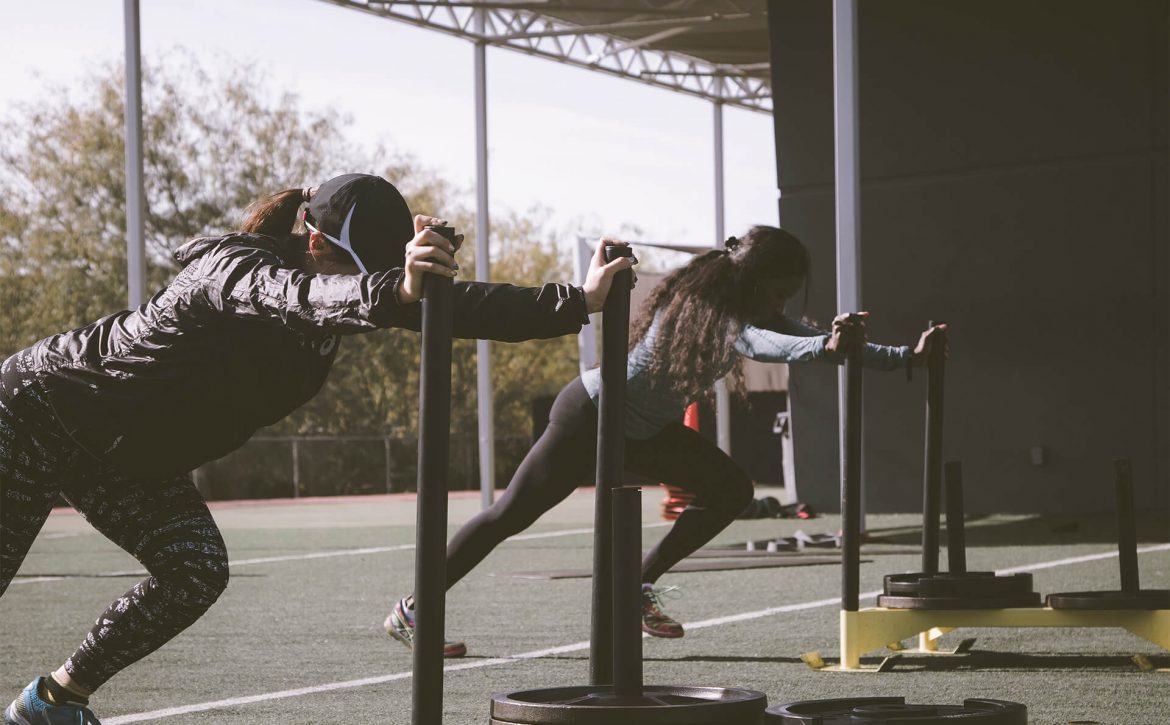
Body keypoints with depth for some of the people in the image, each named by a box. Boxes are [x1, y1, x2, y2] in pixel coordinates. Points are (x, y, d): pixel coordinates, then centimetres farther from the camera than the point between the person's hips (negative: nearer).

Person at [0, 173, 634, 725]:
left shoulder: (341, 291, -10)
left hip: (129, 460, 7)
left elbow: (458, 309, -14)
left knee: (195, 570, -12)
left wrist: (577, 303, -23)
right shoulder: (234, 266, -32)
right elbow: (295, 295, -55)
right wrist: (394, 291, -74)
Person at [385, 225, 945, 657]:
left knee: (731, 490, -4)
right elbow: (755, 342, -47)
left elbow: (798, 337, -8)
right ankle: (410, 611, 5)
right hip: (591, 416, -9)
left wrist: (906, 356, -16)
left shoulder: (747, 313, -5)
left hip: (642, 432, 9)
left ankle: (641, 585, 5)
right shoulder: (698, 302, -28)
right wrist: (824, 345, -62)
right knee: (512, 514, -5)